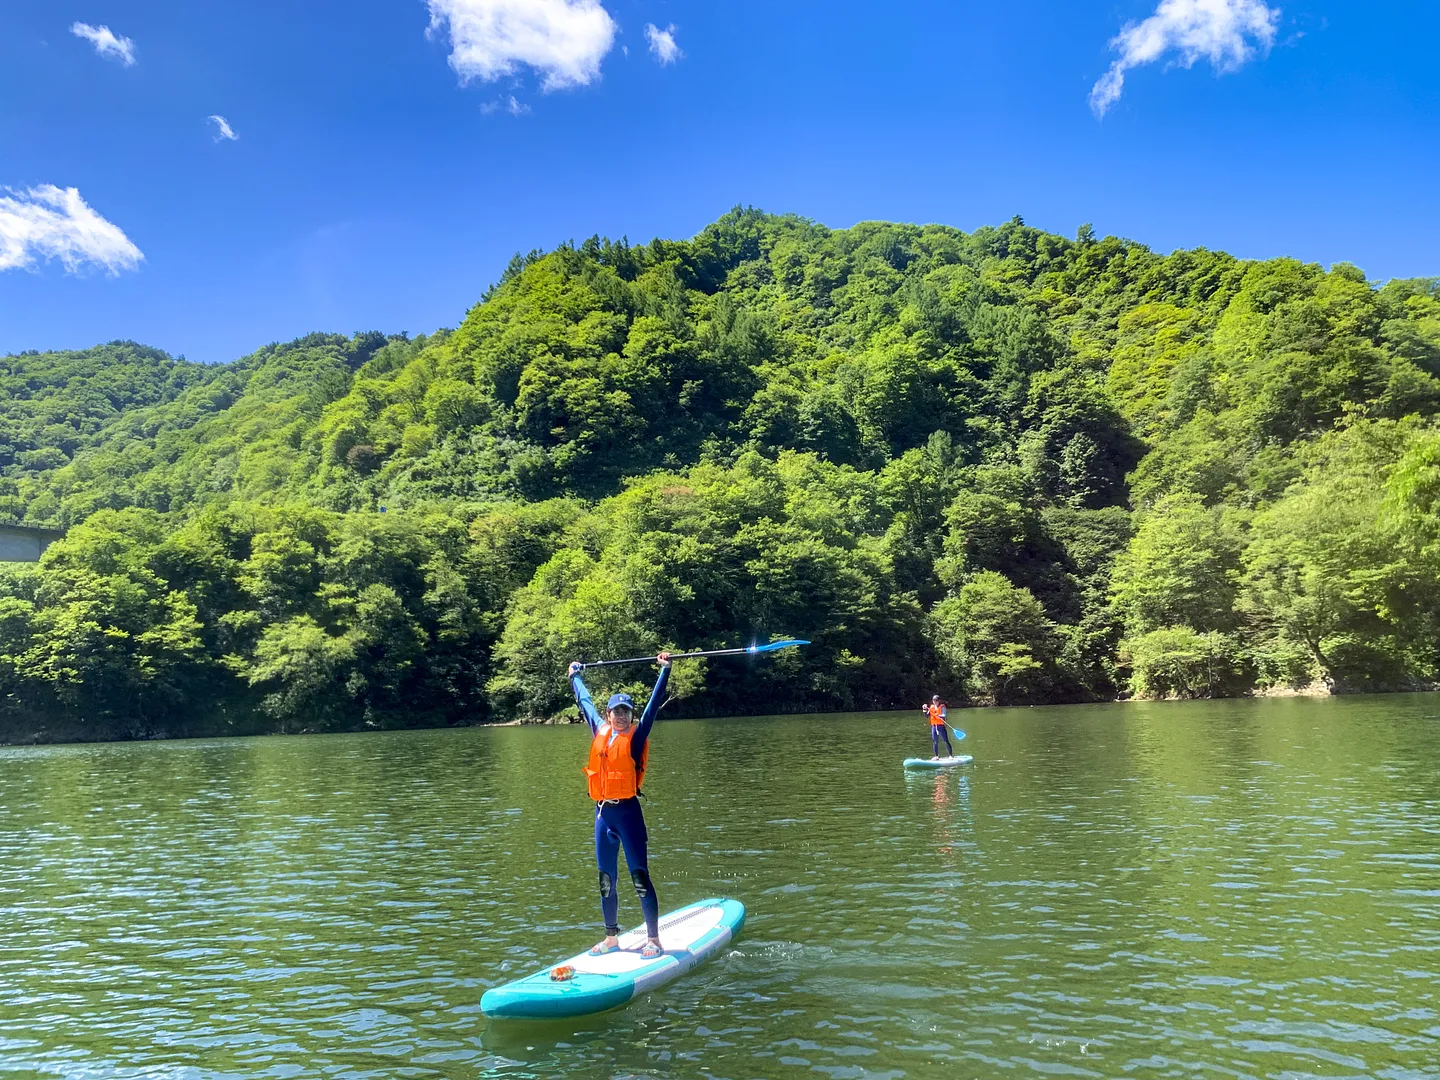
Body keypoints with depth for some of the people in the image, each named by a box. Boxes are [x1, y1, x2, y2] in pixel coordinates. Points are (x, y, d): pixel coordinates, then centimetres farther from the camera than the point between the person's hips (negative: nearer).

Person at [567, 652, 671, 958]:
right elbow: (584, 701, 23)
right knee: (606, 880, 13)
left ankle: (653, 941, 3)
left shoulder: (636, 736, -3)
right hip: (603, 813, 6)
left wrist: (665, 670, -15)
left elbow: (654, 703, -10)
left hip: (627, 811, -5)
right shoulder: (599, 731, 9)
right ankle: (611, 938, 26)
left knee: (640, 878, -3)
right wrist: (575, 676, 35)